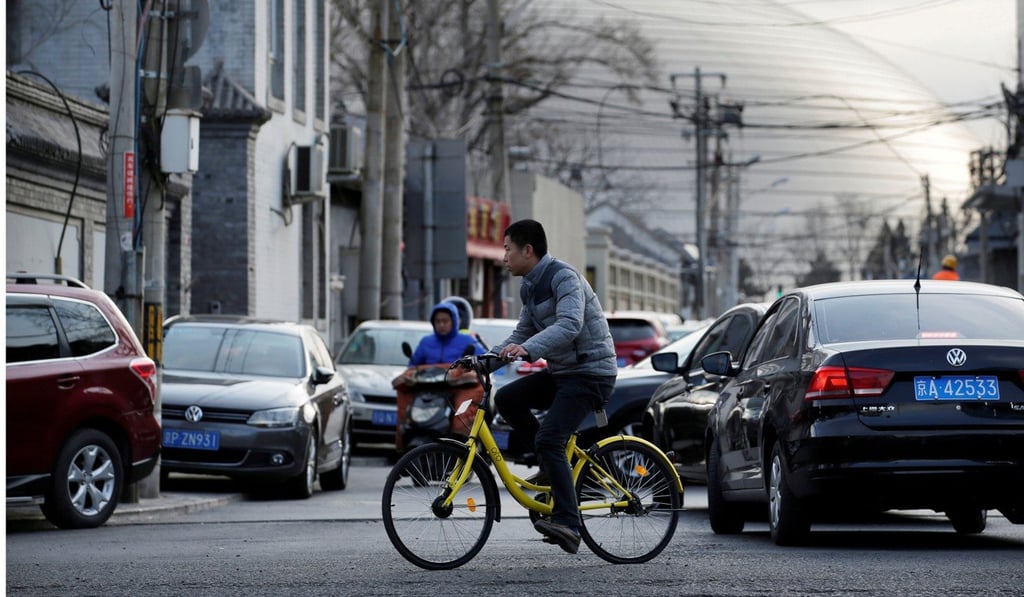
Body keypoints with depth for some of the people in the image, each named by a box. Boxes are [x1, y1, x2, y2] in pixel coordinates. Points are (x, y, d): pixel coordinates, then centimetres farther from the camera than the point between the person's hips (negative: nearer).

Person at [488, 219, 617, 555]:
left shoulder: (564, 278, -17)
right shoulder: (529, 287, 12)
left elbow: (569, 325, -32)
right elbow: (523, 335, 18)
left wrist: (526, 349, -44)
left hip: (590, 373, -9)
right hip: (560, 372, 9)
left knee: (548, 439, -22)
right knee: (507, 398, -4)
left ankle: (568, 524, -25)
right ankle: (555, 463, 7)